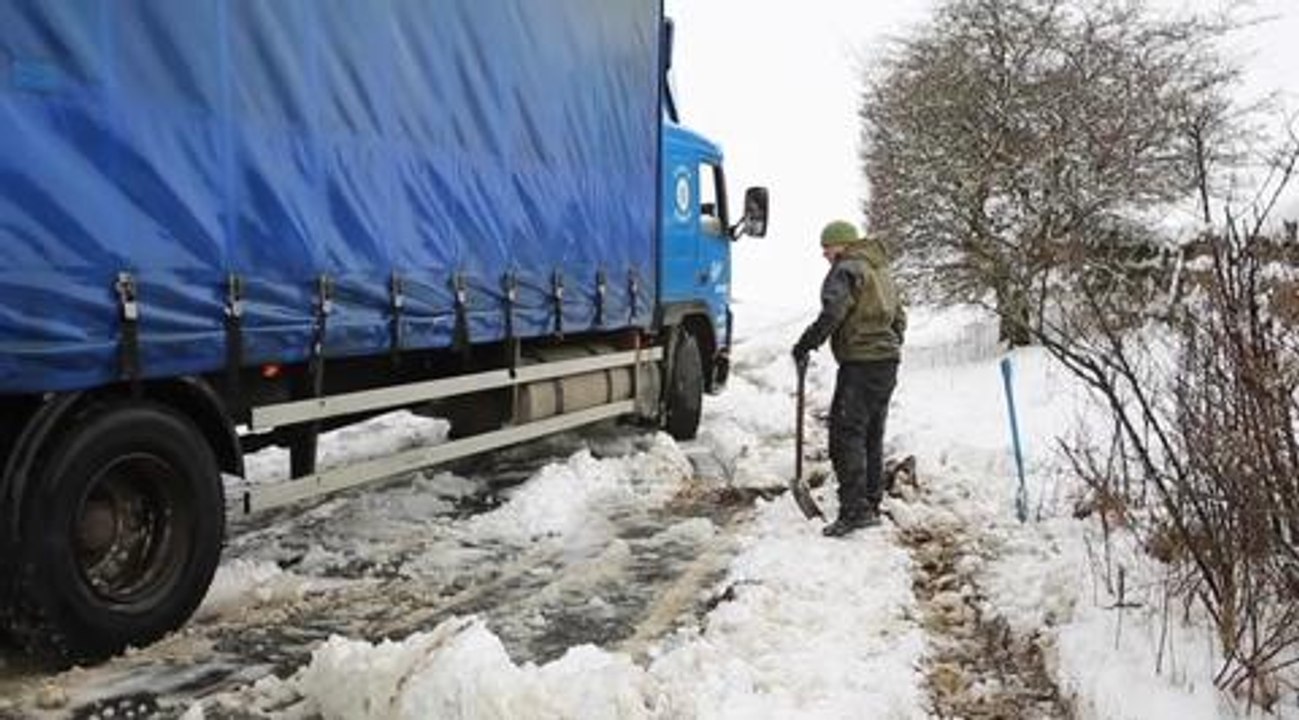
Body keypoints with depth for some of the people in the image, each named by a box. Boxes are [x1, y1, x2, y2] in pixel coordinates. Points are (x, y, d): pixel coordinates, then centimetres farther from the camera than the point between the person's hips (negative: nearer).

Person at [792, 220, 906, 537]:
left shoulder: (846, 270, -8)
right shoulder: (881, 270, 21)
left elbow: (832, 314, -21)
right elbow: (899, 318, 25)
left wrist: (806, 345, -15)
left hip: (860, 363, -10)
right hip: (888, 360, 10)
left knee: (847, 434, -9)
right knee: (872, 436, 15)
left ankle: (855, 510, -14)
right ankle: (871, 505, 21)